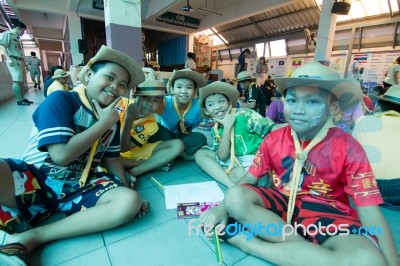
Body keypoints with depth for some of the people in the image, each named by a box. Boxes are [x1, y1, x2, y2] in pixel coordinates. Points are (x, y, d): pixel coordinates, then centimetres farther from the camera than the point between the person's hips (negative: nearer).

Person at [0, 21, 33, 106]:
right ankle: (19, 100, -18)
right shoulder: (7, 34, 3)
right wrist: (8, 58, -19)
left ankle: (22, 98, 7)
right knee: (17, 79, -16)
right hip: (13, 60, -8)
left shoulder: (18, 39, 25)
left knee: (21, 80, 5)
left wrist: (25, 62, 18)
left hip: (20, 61, 8)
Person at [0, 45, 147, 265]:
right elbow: (61, 155, -21)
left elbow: (112, 158, 13)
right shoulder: (61, 99, -10)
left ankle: (30, 237, -16)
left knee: (130, 202, -21)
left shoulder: (112, 118, 7)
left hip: (78, 187, 6)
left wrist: (126, 190, 3)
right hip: (35, 179, -5)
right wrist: (103, 123, -14)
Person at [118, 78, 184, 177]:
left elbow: (124, 148, -18)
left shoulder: (151, 125, -12)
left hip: (132, 153, 2)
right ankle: (153, 163, -20)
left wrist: (129, 120, -31)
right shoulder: (122, 103, -16)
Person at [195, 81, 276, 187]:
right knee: (200, 154, -6)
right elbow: (222, 157, -12)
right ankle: (232, 186, -18)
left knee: (238, 173, -39)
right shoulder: (216, 130, 2)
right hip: (235, 161, 7)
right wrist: (227, 127, -19)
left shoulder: (244, 115, -15)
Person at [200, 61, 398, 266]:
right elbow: (250, 178, -3)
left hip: (326, 211, 0)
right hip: (281, 201, 1)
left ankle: (250, 243, -22)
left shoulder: (347, 148, -12)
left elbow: (370, 212, -13)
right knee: (235, 197, -26)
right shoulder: (273, 139, -5)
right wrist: (223, 207, -18)